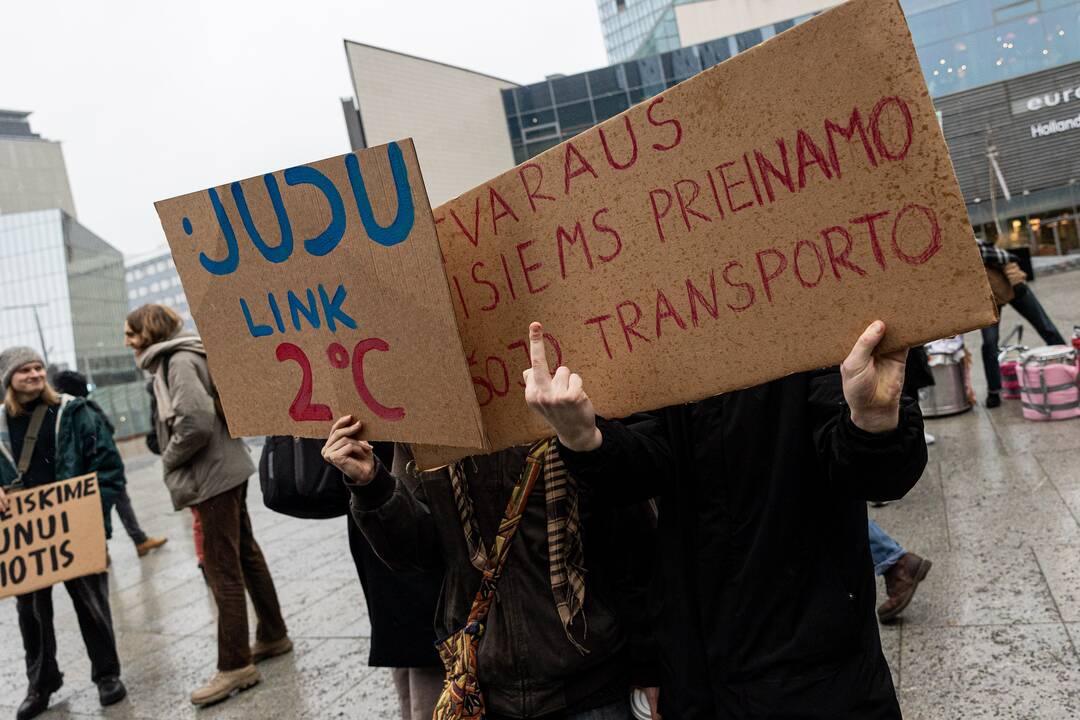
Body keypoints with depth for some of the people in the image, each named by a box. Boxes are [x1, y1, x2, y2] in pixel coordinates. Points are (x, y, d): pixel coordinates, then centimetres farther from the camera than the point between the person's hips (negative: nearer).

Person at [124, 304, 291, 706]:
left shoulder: (179, 361, -14)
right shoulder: (176, 358, 15)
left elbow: (196, 421, -26)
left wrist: (170, 461, -10)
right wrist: (176, 462, 9)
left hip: (212, 477, -10)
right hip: (226, 471, 10)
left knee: (222, 570, -5)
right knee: (246, 556, 17)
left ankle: (235, 665, 2)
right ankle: (273, 636, 29)